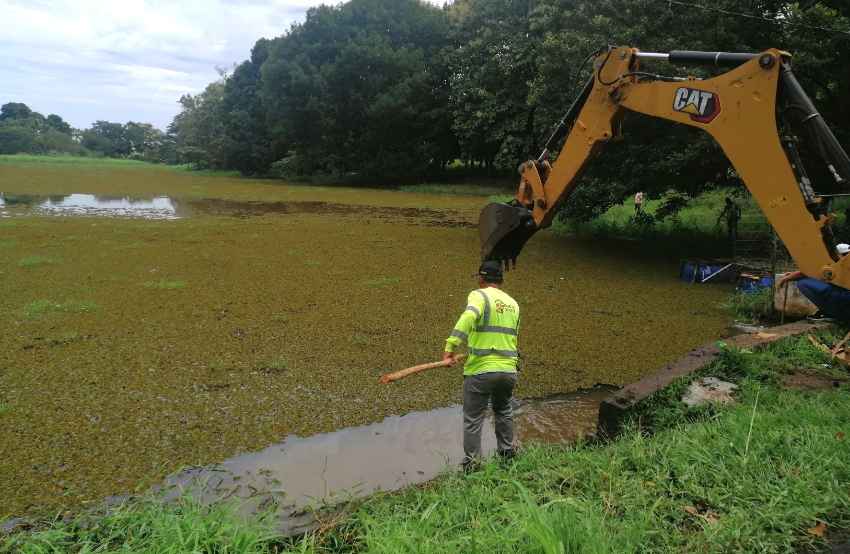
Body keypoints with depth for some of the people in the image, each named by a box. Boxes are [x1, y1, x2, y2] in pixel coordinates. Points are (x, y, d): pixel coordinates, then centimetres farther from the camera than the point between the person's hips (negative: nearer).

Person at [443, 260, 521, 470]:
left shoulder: (479, 295, -7)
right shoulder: (513, 303, 12)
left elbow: (468, 317, -28)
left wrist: (451, 346, -31)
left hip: (480, 371, -5)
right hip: (508, 370, 5)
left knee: (473, 420, 9)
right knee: (504, 413, 28)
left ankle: (471, 466, 16)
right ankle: (507, 454, 39)